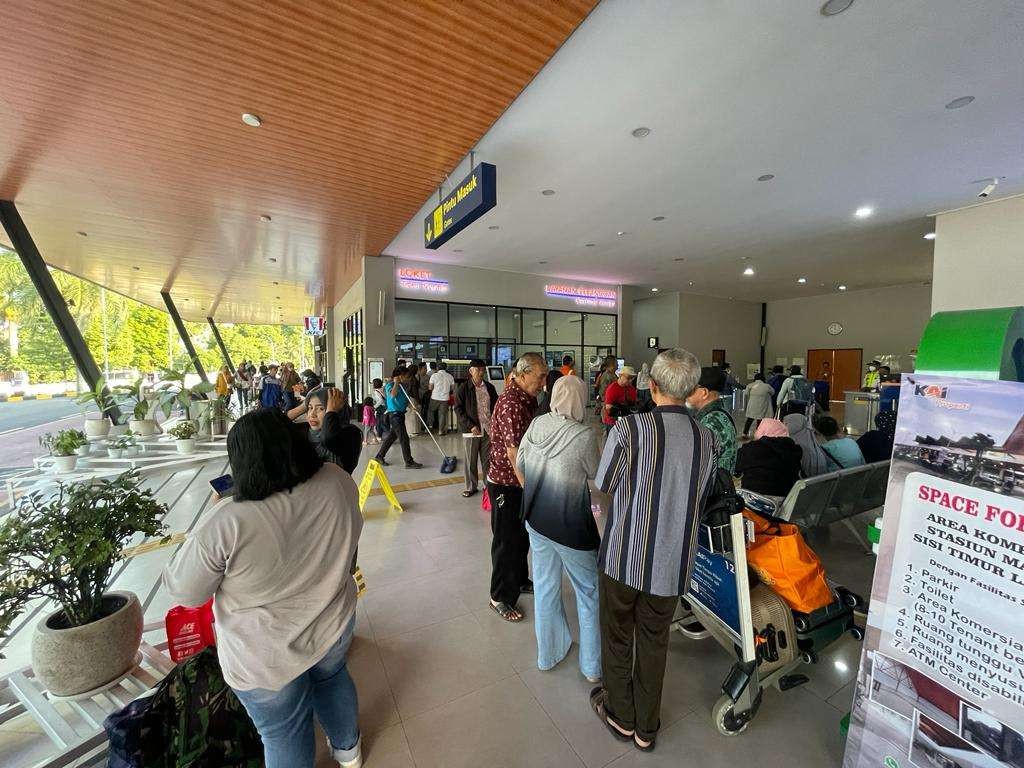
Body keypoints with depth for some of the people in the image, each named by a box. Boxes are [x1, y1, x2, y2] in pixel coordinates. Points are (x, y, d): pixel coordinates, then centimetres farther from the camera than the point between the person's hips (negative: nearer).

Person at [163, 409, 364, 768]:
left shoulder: (227, 523, -31)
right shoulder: (337, 482, -19)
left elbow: (184, 592, -14)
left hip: (267, 655, -4)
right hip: (334, 625, 4)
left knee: (284, 732, 21)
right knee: (333, 678, 31)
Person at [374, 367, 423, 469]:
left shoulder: (401, 385, 12)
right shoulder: (389, 385, -11)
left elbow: (405, 399, 15)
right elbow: (393, 394, -33)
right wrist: (396, 383, -22)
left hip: (401, 414, 9)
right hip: (394, 414, -9)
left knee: (392, 437, 16)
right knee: (404, 438, -7)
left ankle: (380, 456, 29)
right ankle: (409, 462, -1)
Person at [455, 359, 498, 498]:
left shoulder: (490, 387, 6)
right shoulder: (464, 388, -5)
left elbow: (495, 406, 13)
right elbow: (458, 409, -6)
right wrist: (470, 426, -14)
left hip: (488, 429, 3)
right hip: (471, 430, -3)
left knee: (488, 459, 9)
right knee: (471, 460, 8)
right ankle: (471, 487, 23)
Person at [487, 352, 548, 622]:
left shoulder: (528, 399, 6)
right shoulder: (511, 403, -25)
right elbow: (513, 452, -27)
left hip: (521, 481, 9)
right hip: (505, 483, -9)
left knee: (522, 535, 23)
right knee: (507, 540, 7)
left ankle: (519, 580, 45)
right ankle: (501, 598, 26)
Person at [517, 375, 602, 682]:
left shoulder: (537, 424, -8)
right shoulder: (584, 435, -23)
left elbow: (519, 463, 4)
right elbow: (595, 474, -7)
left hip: (535, 519, 5)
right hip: (570, 526, -5)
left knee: (545, 586, 22)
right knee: (589, 591, 18)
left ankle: (548, 654, 42)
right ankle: (593, 666, 33)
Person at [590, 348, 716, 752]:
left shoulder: (629, 428, -22)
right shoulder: (705, 438, -7)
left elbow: (600, 491, -11)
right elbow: (701, 497, 6)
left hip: (622, 556, -3)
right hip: (673, 563, 4)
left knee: (618, 637, 21)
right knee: (654, 642, 23)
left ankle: (621, 715, 43)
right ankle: (646, 726, 43)